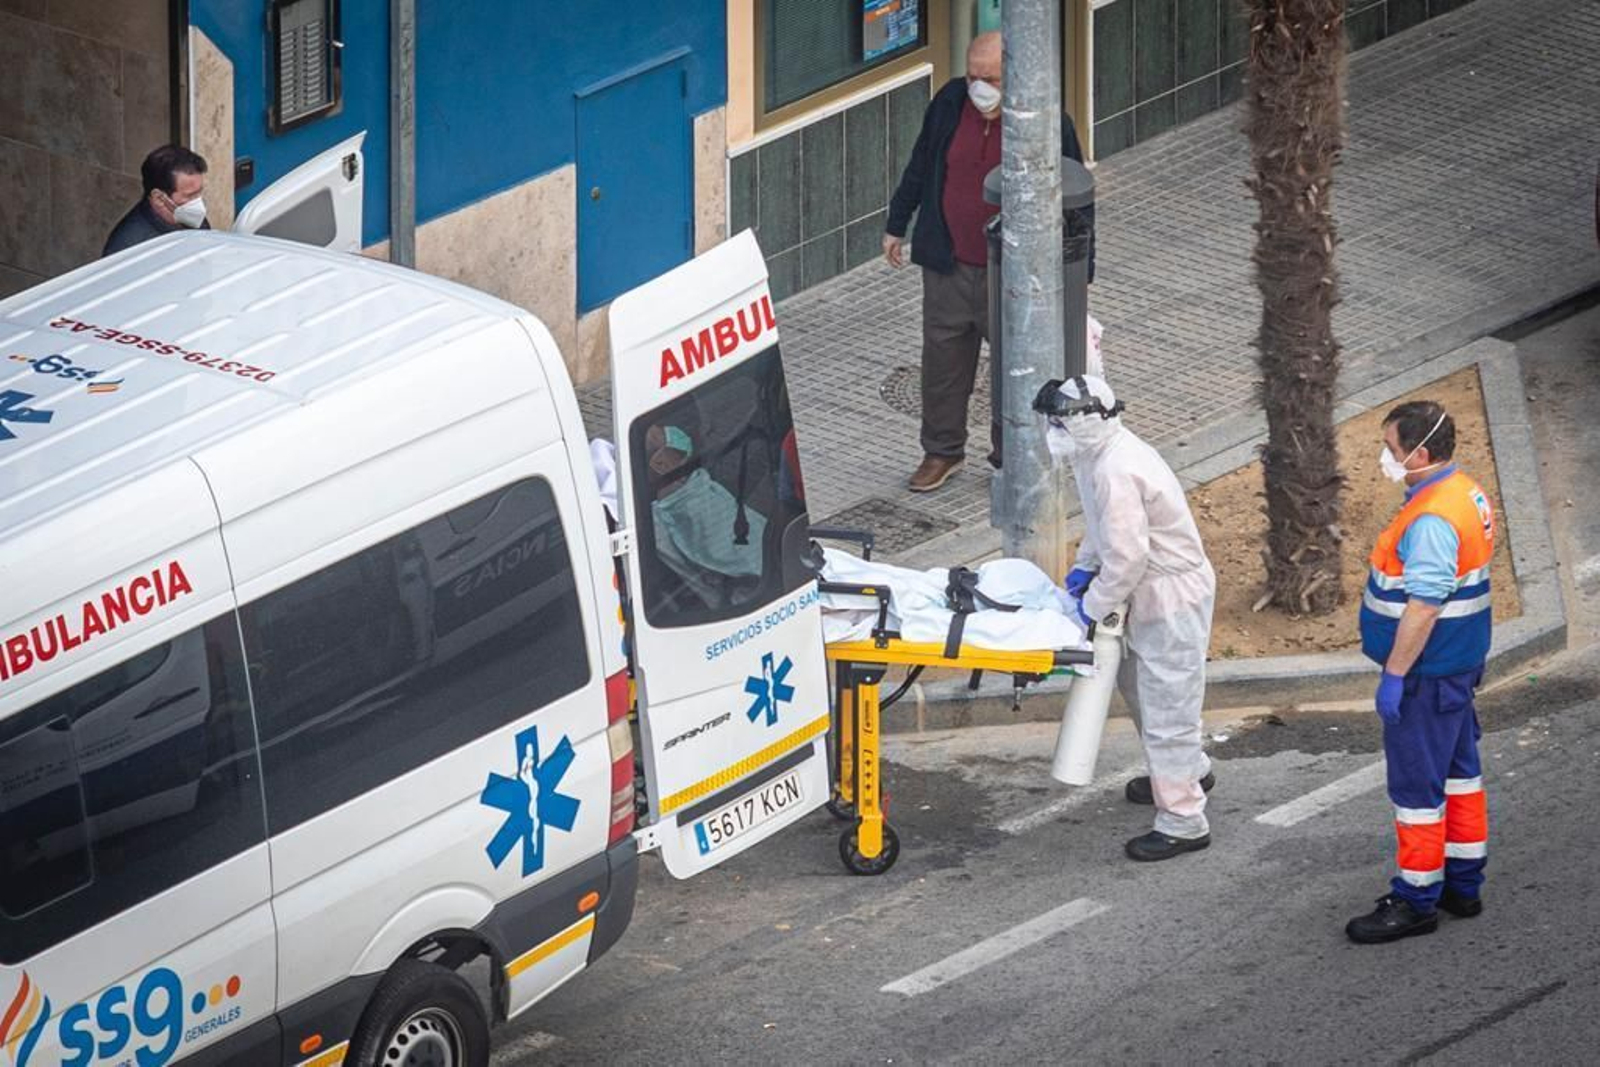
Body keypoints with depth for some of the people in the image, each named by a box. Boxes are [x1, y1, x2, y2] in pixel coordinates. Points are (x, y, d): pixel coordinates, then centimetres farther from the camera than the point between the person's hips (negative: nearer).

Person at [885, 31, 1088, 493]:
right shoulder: (950, 103, -6)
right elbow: (920, 165, 11)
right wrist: (897, 225, 17)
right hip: (949, 265, 3)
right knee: (943, 359, 12)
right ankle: (942, 451, 30)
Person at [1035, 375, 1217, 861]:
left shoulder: (1118, 473, -29)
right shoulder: (1100, 454, 4)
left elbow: (1128, 555, -30)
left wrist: (1094, 606, -18)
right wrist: (1085, 565, 9)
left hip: (1174, 599, -11)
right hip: (1155, 595, 11)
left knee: (1166, 705, -3)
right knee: (1137, 684, 28)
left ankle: (1183, 822, 5)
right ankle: (1190, 771, 47)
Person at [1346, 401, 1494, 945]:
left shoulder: (1431, 520, -27)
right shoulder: (1467, 494, 6)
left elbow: (1423, 607, -29)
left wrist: (1394, 675, -23)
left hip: (1427, 674, -10)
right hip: (1458, 665, 10)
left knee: (1417, 785, 0)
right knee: (1458, 771, 19)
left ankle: (1416, 900, 8)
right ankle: (1463, 883, 29)